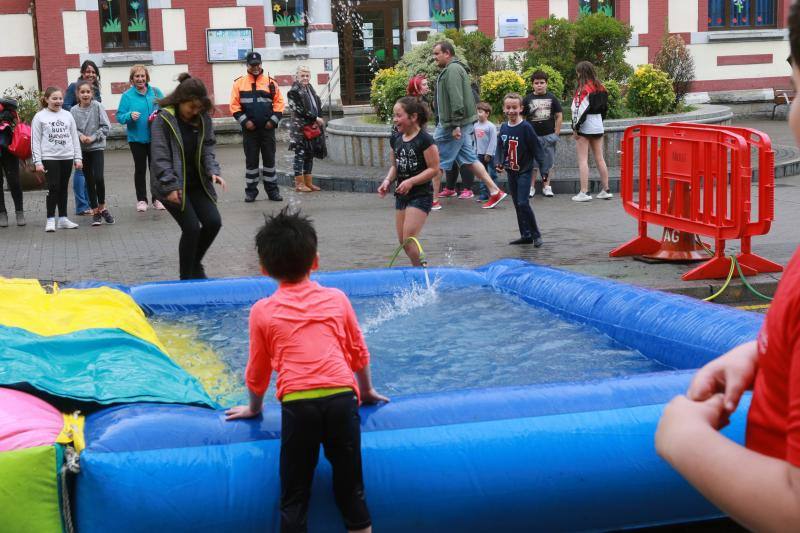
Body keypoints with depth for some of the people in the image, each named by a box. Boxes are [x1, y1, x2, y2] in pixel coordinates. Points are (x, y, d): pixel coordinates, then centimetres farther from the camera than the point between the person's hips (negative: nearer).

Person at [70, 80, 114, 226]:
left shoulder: (98, 106, -6)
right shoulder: (74, 110, -1)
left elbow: (106, 126, -7)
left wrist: (93, 137, -13)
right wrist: (80, 135, -17)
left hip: (97, 147, -2)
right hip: (82, 149, 2)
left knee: (99, 178, -13)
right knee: (89, 180, 7)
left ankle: (102, 207, 8)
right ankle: (95, 211, 15)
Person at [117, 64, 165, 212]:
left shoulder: (156, 92, 1)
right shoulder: (127, 95, -3)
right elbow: (119, 117, -4)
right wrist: (130, 116, -23)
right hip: (137, 138, -1)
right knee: (140, 169, 7)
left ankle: (157, 198, 18)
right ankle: (141, 200, 14)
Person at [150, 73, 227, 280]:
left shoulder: (203, 119, 3)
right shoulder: (163, 119, -13)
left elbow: (207, 148, 4)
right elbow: (160, 156, -17)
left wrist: (213, 172, -14)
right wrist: (170, 186, -24)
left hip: (196, 182, 6)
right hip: (171, 185, -6)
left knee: (213, 222, -2)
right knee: (191, 227, -12)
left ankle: (195, 263, 23)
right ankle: (186, 277, 7)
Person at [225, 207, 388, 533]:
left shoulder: (262, 311, 10)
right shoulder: (336, 299, 15)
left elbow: (258, 371, 18)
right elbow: (359, 353, 24)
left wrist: (254, 408, 37)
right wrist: (366, 391, 41)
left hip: (297, 402, -2)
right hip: (342, 396, 2)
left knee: (294, 498, 8)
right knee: (351, 490, 14)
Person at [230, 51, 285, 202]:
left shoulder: (270, 82, 6)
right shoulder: (239, 83, 3)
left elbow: (279, 102, 5)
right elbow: (234, 105, 0)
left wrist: (273, 120, -6)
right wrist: (244, 121, -10)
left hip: (267, 129, 1)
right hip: (249, 129, -1)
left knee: (269, 159, 6)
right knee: (251, 160, 4)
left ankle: (272, 190, 13)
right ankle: (250, 191, 11)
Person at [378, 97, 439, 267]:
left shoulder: (425, 140, -14)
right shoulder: (396, 139, 7)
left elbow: (434, 169, -15)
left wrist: (411, 182, -23)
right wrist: (388, 180, -2)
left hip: (421, 195, -8)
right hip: (401, 195, 8)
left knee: (409, 239, -13)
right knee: (402, 240, 9)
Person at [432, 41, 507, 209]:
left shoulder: (452, 70, -14)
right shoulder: (453, 69, 19)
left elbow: (456, 99, -23)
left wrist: (456, 125, -25)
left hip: (452, 126, -10)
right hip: (458, 125, 10)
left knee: (438, 161, -2)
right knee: (469, 159, 11)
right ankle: (495, 192, 10)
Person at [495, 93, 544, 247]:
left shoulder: (526, 127, -14)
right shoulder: (504, 128, 4)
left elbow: (536, 148, -13)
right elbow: (500, 148, 15)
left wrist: (543, 167, -14)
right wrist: (499, 163, -1)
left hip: (524, 171, -7)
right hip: (511, 171, 7)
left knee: (523, 203, -14)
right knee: (517, 204, 10)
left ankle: (536, 234, -1)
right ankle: (526, 235, 19)